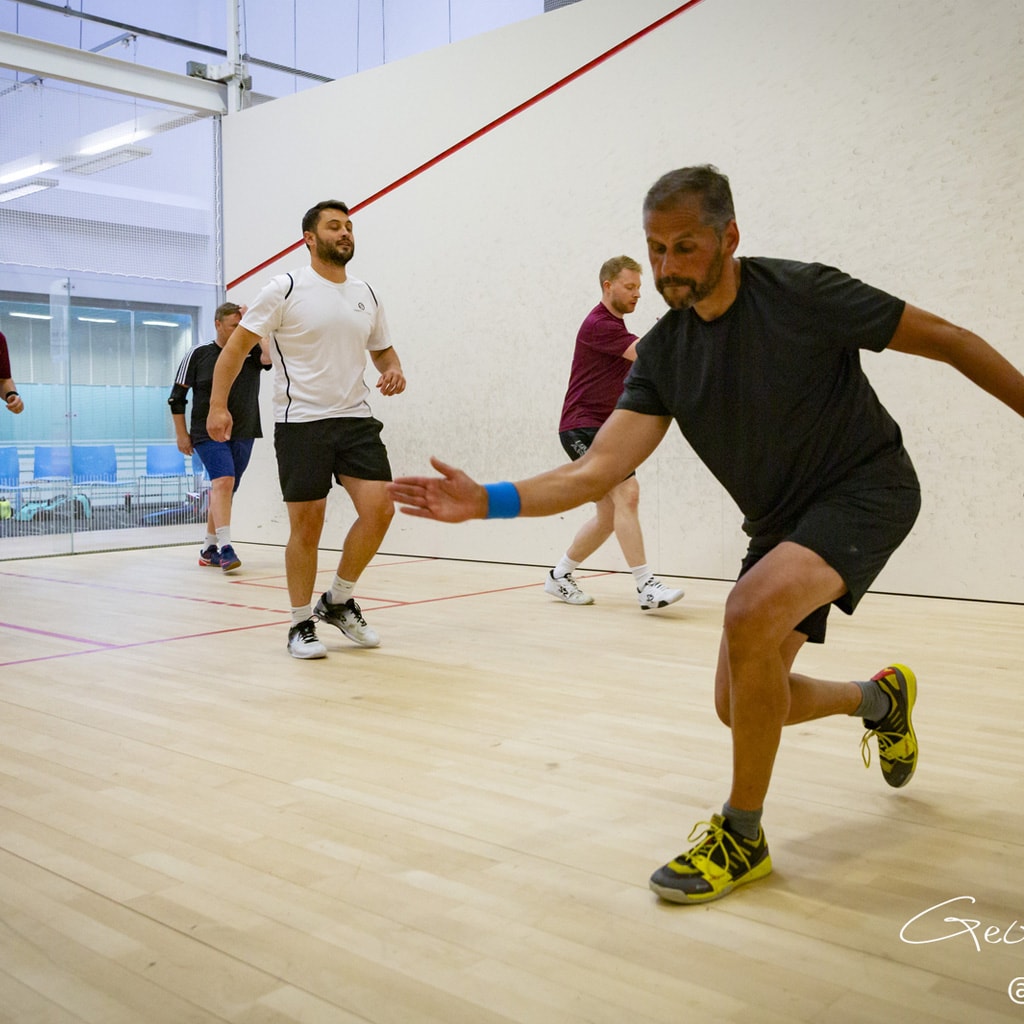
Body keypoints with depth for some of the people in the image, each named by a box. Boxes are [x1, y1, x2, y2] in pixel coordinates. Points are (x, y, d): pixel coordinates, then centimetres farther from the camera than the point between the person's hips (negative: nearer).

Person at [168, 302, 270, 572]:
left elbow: (271, 356, -18)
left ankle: (209, 549, 24)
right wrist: (181, 434, 2)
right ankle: (225, 548, -27)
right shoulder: (198, 355, 0)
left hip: (243, 435, 4)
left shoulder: (250, 352, 6)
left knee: (224, 490, 11)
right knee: (224, 481, -22)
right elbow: (177, 397, 4)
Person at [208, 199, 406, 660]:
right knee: (307, 524, -1)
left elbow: (383, 350, 24)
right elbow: (237, 345, -2)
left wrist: (394, 372, 0)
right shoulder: (285, 289, -3)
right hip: (300, 422, -4)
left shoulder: (366, 295, 12)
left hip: (355, 419, 5)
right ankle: (301, 625, 15)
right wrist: (218, 405, -10)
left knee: (379, 507, -10)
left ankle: (338, 601, 13)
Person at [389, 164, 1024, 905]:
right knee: (741, 705, 7)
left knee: (751, 613, -32)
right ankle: (882, 698, 39)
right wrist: (489, 501, -26)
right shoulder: (662, 353, -5)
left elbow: (947, 340, -10)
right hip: (781, 522, 6)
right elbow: (598, 470, -13)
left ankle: (742, 835, -12)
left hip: (866, 488, -6)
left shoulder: (802, 293, -19)